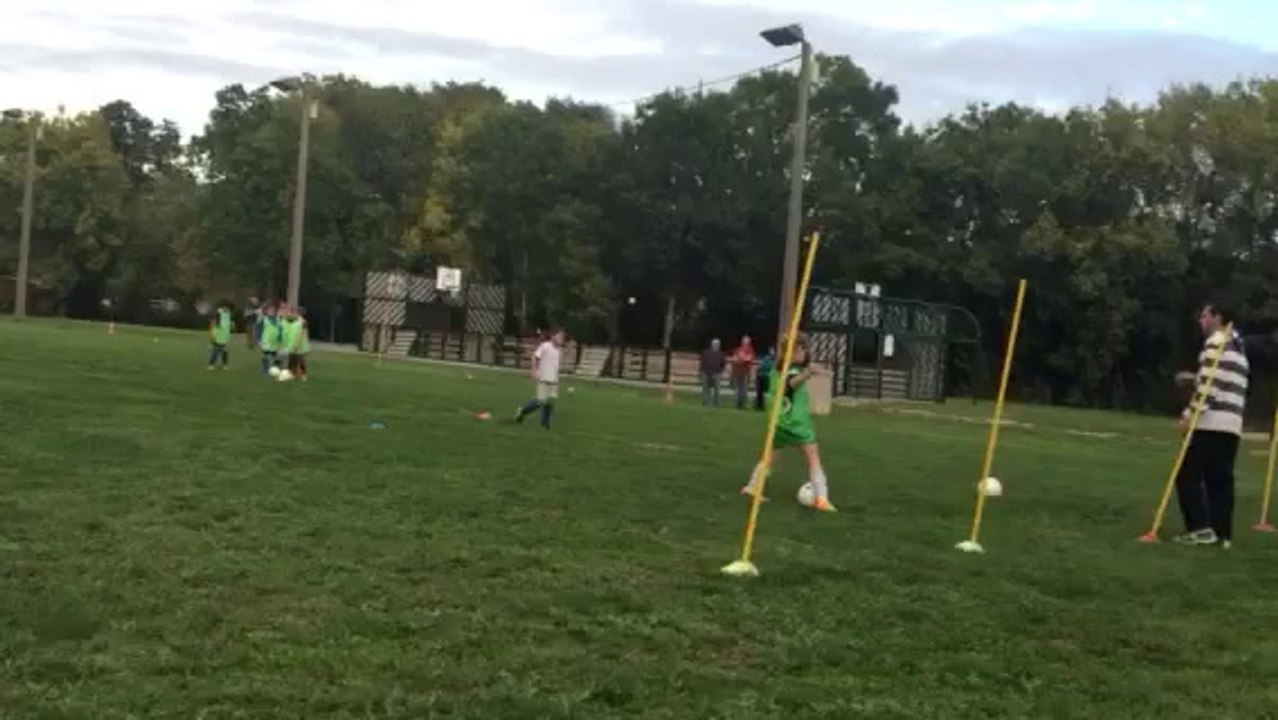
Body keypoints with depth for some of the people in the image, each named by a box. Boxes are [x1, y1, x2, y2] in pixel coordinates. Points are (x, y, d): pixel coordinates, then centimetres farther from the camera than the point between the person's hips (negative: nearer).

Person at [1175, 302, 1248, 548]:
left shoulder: (1216, 342, -6)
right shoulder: (1238, 347, 24)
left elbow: (1210, 384, -15)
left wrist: (1190, 413, -16)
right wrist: (1195, 378, 19)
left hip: (1211, 422, -9)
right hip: (1232, 424, 9)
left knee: (1188, 475, -5)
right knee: (1221, 480, 7)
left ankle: (1201, 528, -12)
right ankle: (1222, 534, 4)